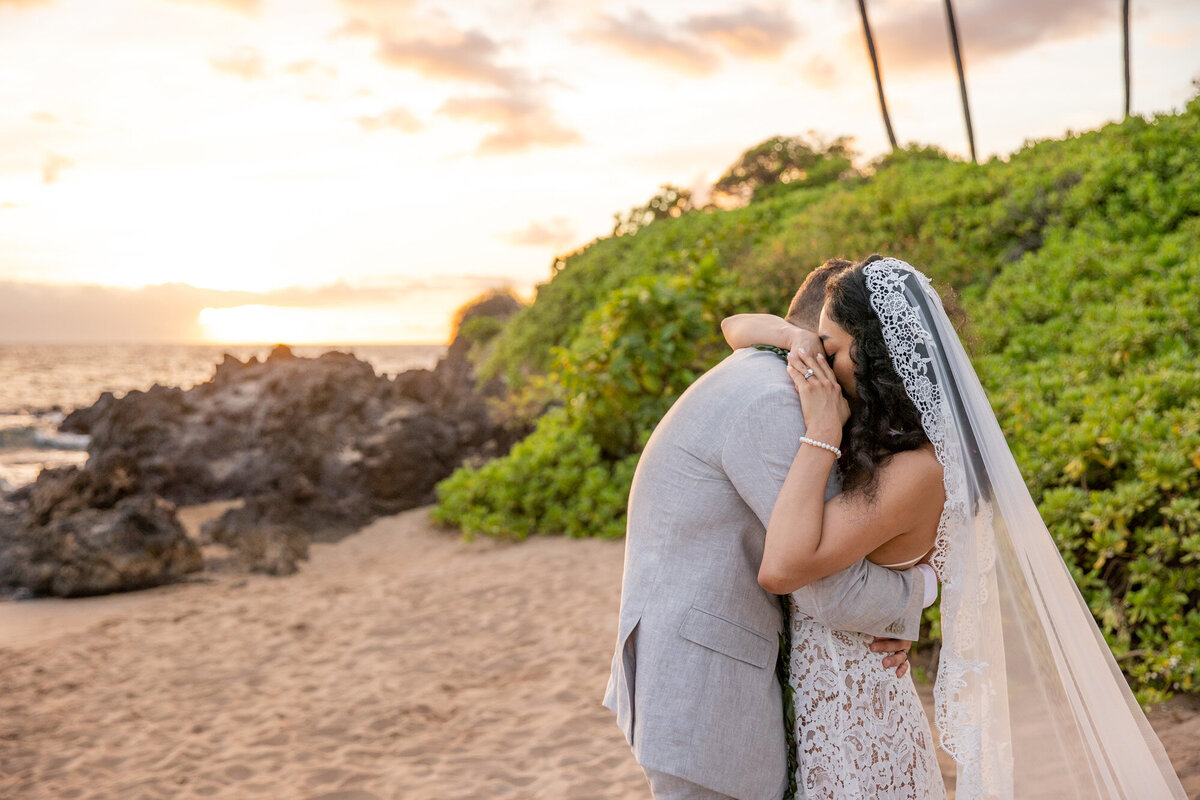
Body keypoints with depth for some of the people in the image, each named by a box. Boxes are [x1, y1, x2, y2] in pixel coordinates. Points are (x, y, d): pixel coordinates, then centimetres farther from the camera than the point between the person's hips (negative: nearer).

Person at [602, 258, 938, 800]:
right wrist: (917, 588, 1)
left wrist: (890, 616, 5)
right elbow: (830, 592, -20)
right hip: (703, 690, -10)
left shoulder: (743, 385, 15)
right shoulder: (772, 404, -18)